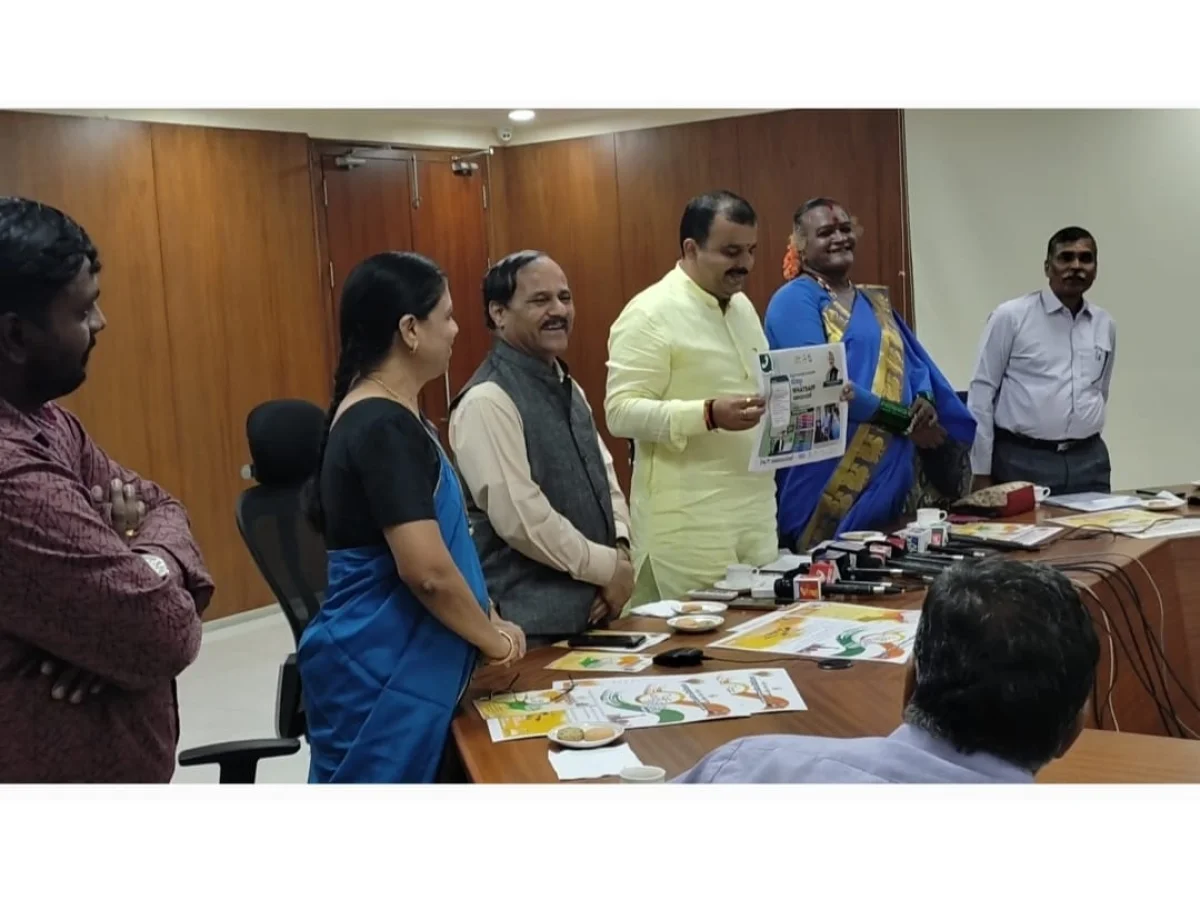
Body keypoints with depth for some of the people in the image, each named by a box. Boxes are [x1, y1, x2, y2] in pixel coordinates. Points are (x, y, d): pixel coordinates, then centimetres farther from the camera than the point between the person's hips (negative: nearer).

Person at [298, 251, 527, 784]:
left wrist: (486, 620, 9)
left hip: (396, 668, 10)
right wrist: (492, 638, -9)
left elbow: (438, 541, 18)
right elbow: (427, 569, -24)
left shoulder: (383, 416, 11)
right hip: (379, 675, -10)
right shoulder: (384, 427, -20)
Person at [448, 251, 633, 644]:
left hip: (587, 608, 8)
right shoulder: (488, 401, -17)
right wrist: (608, 568, -13)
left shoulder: (568, 388, 12)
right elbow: (521, 517, -23)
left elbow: (604, 475, 14)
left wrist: (620, 551, -4)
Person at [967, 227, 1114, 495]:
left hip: (1088, 462, 5)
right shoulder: (1011, 316, -4)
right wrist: (981, 473, -7)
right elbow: (982, 392, -5)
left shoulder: (1105, 325, 11)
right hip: (1022, 461, -4)